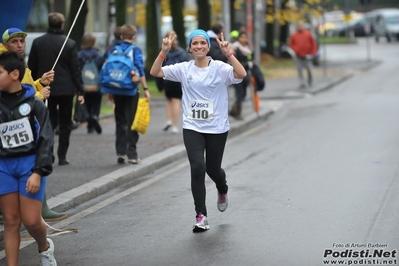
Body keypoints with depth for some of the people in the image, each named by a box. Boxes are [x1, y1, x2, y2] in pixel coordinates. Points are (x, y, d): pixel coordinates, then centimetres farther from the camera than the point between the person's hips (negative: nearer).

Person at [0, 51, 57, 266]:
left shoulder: (33, 103, -5)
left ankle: (45, 247, 28)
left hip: (29, 163, -2)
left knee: (31, 220, -4)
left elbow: (46, 140, -6)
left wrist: (38, 172, -13)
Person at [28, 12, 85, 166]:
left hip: (46, 88, 2)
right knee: (65, 123, 9)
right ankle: (62, 156, 9)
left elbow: (31, 67, 3)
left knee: (51, 119, 11)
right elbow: (75, 69, -7)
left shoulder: (37, 42, -1)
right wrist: (80, 91, -2)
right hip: (66, 88, -2)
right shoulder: (70, 44, -8)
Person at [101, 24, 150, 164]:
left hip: (117, 91, 4)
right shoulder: (135, 51, -5)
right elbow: (140, 71, -11)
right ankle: (132, 154, -1)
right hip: (131, 91, -4)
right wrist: (145, 88, -7)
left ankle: (120, 152, 8)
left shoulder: (113, 50, 6)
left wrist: (110, 91, 16)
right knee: (131, 122, 1)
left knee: (120, 121, 12)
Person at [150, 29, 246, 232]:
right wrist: (164, 52, -18)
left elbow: (241, 74, -24)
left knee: (213, 168, 11)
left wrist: (228, 53, -32)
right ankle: (201, 216, -7)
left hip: (217, 128, -1)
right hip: (192, 127, 1)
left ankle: (222, 190, 49)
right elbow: (155, 72, -5)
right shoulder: (184, 69, 0)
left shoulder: (220, 68, -7)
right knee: (197, 167, -14)